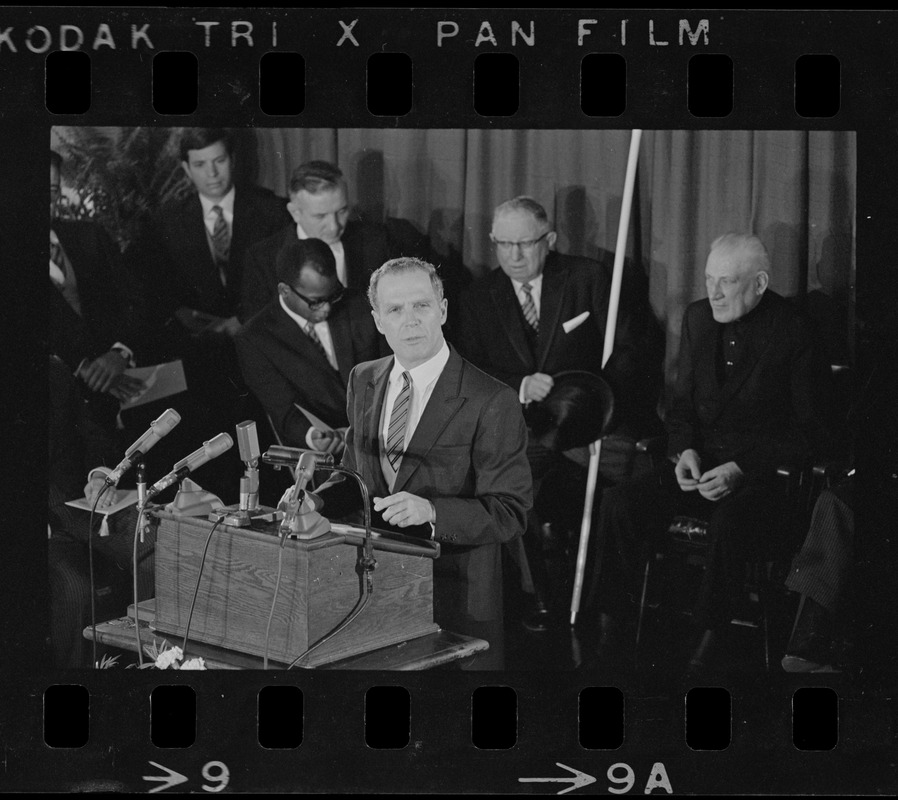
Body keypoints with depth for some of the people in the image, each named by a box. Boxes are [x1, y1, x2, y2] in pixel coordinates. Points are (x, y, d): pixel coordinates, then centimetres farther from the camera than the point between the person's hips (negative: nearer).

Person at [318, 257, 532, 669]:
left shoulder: (492, 403, -13)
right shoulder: (363, 381, 7)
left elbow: (509, 513, -16)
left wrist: (431, 511, -29)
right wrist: (320, 494, -2)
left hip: (455, 603, -5)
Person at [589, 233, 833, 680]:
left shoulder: (797, 334, -8)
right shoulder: (698, 318, 9)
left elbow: (810, 432, -8)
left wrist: (741, 470, -18)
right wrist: (684, 450, -4)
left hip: (763, 473, -5)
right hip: (697, 463, 5)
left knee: (729, 525, -37)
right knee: (618, 502, -21)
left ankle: (705, 643, -20)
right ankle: (607, 623, -11)